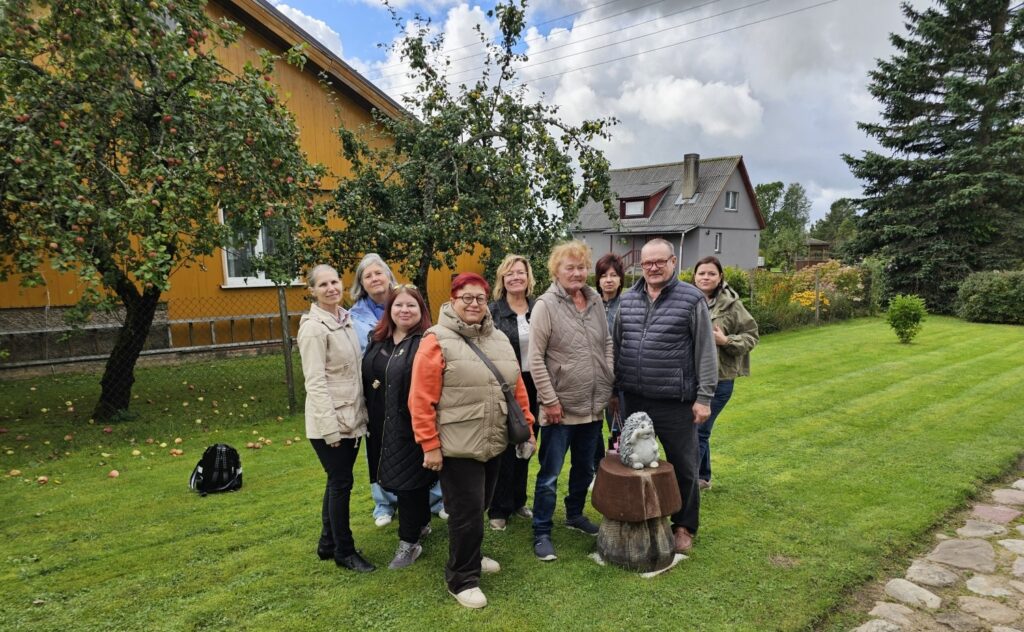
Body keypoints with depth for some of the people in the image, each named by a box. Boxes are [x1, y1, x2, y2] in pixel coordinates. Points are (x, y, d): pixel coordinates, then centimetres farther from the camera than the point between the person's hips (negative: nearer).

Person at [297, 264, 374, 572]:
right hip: (330, 421, -7)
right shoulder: (314, 327, -15)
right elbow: (315, 381, -18)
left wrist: (360, 411, 13)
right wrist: (330, 426, -19)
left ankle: (327, 543, 32)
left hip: (352, 417, 7)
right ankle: (344, 551, 19)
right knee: (341, 483, 2)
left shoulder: (346, 319, 9)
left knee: (338, 482, 16)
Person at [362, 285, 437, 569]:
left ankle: (409, 543, 19)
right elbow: (367, 378, 15)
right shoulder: (377, 341, 9)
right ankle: (422, 523, 40)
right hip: (384, 426, 7)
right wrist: (370, 419, 11)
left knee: (408, 481, 2)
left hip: (413, 426, -7)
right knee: (398, 480, 19)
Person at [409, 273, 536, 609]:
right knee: (467, 513, 1)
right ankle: (462, 579, 21)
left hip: (494, 443, 7)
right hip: (457, 447, -6)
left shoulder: (499, 339, 9)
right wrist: (429, 444, -15)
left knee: (479, 507, 20)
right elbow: (421, 399, -14)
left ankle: (469, 557, 43)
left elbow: (517, 388, 14)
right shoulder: (437, 341, -12)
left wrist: (527, 427, 13)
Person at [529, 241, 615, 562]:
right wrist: (550, 400, -15)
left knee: (585, 468, 21)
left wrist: (609, 384, 7)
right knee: (549, 474, 5)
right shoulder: (546, 304, -12)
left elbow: (607, 344, 14)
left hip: (594, 405, 6)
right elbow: (535, 358, -14)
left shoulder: (596, 300, 4)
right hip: (560, 408, -6)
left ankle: (575, 514, 42)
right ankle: (541, 533, 19)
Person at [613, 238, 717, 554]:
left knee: (683, 466, 8)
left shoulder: (692, 299, -7)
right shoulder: (627, 299, 7)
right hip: (634, 399, 4)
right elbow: (616, 346, 14)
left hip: (676, 402, -4)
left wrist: (704, 397, -9)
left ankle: (684, 525, 28)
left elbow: (706, 351, -7)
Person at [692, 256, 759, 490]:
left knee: (698, 431, -4)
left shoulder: (731, 304, -7)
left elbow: (751, 335, -1)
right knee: (698, 430, 15)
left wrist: (726, 341, -16)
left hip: (718, 379, -4)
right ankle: (704, 477, 33)